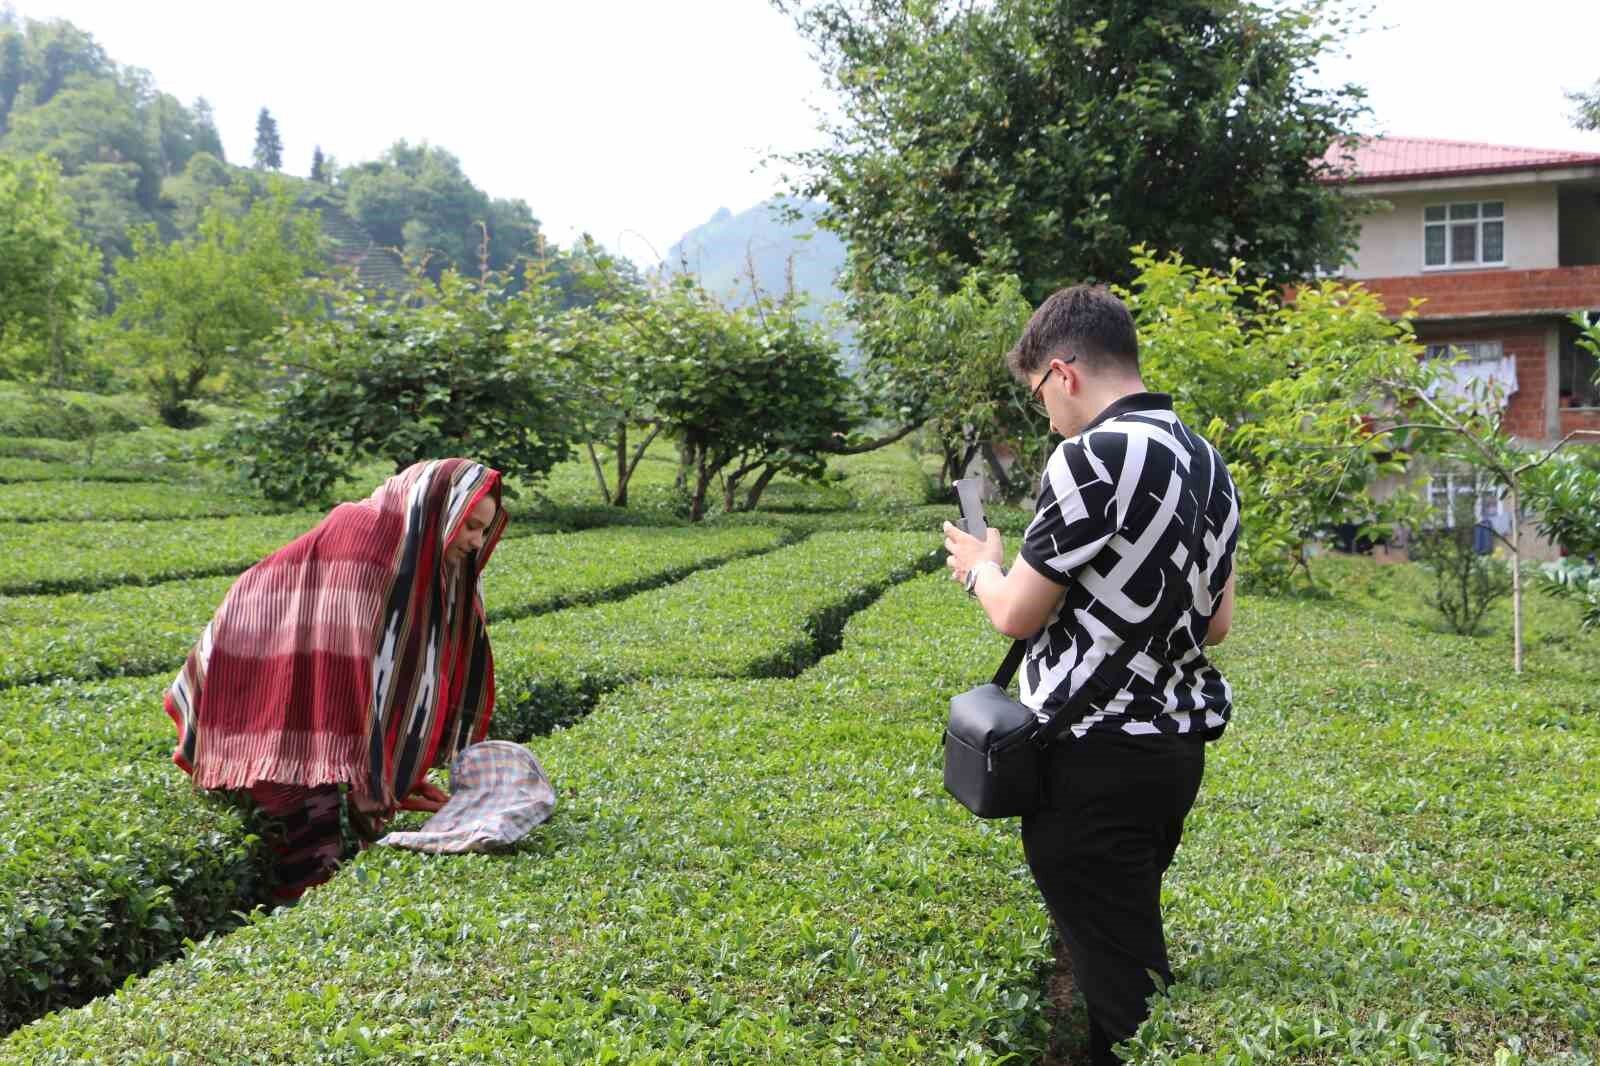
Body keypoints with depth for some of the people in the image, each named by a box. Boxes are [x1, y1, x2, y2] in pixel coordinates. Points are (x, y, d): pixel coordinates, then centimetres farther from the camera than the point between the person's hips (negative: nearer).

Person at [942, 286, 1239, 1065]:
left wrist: (980, 566, 7)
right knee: (1139, 954, 21)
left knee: (1117, 987, 2)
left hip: (1096, 759, -9)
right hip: (1177, 744, 9)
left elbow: (1016, 614, -13)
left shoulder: (1093, 455, -18)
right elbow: (1216, 623, 14)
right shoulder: (1207, 461, 8)